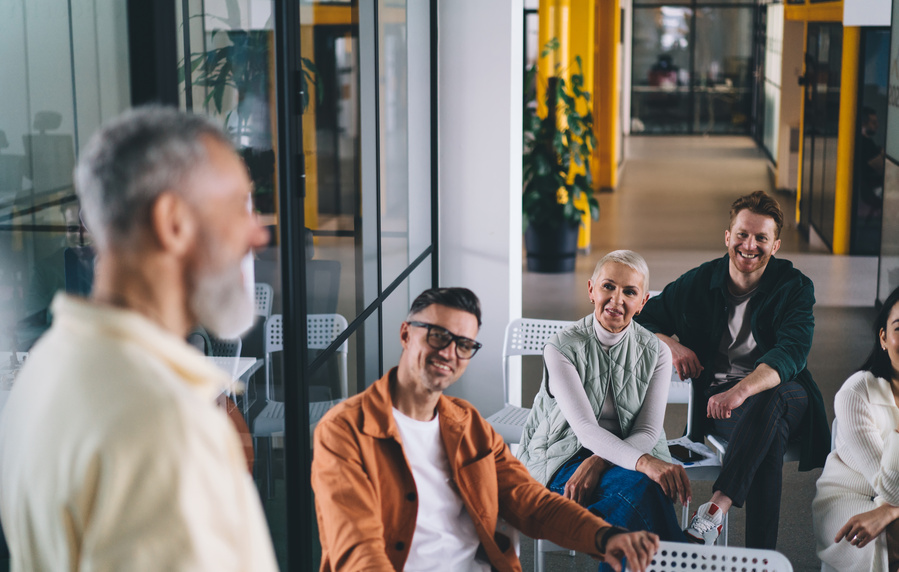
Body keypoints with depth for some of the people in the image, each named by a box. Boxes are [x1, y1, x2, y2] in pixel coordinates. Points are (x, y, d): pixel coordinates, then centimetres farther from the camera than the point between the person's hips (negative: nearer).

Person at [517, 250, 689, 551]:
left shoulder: (656, 353, 2)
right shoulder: (562, 347, -9)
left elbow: (648, 432, -3)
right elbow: (585, 428, -20)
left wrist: (598, 462, -23)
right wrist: (644, 462, -39)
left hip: (627, 453, 3)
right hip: (564, 456, -3)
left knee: (644, 485, -35)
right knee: (642, 485, -33)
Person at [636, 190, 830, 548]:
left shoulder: (794, 287, -1)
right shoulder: (699, 284, 6)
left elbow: (791, 352, -20)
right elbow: (641, 318, 18)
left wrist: (742, 389, -40)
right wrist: (668, 344, -8)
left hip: (781, 395, 0)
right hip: (718, 400, 1)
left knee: (771, 400, -41)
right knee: (769, 440, -37)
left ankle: (718, 506, -48)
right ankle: (760, 557, -40)